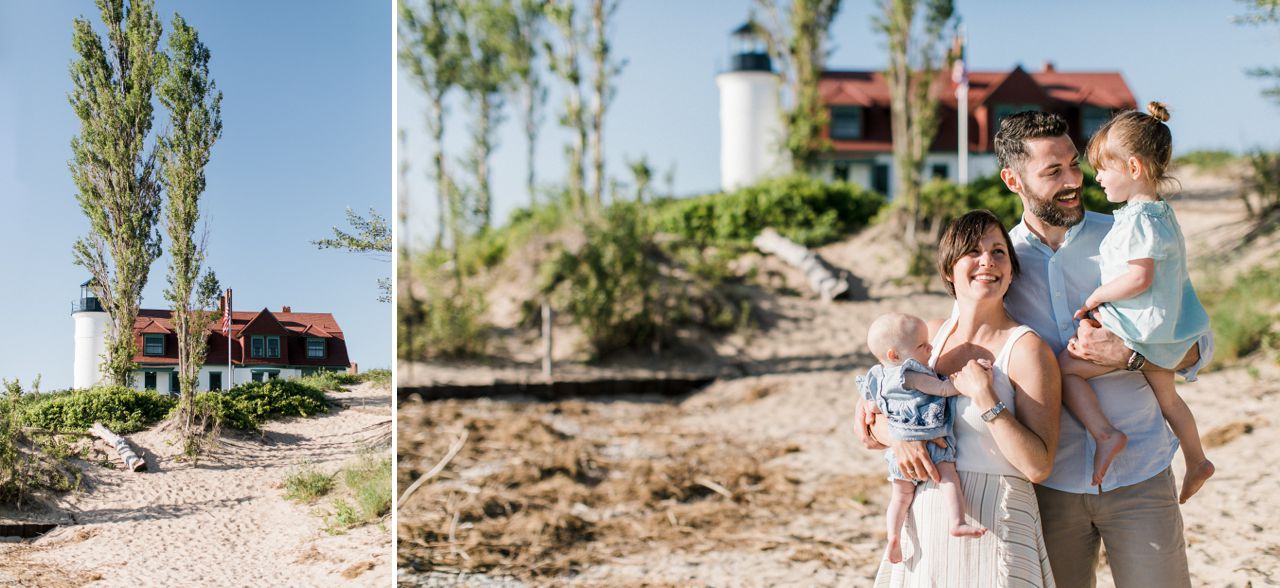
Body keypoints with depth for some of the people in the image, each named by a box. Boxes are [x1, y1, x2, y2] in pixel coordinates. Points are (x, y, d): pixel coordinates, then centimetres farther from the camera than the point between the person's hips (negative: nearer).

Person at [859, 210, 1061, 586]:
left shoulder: (1028, 351, -11)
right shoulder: (931, 336, 4)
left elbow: (1038, 467, -17)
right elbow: (868, 413, 11)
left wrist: (984, 396, -21)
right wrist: (897, 437, -9)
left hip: (994, 524, -5)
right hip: (925, 518, 5)